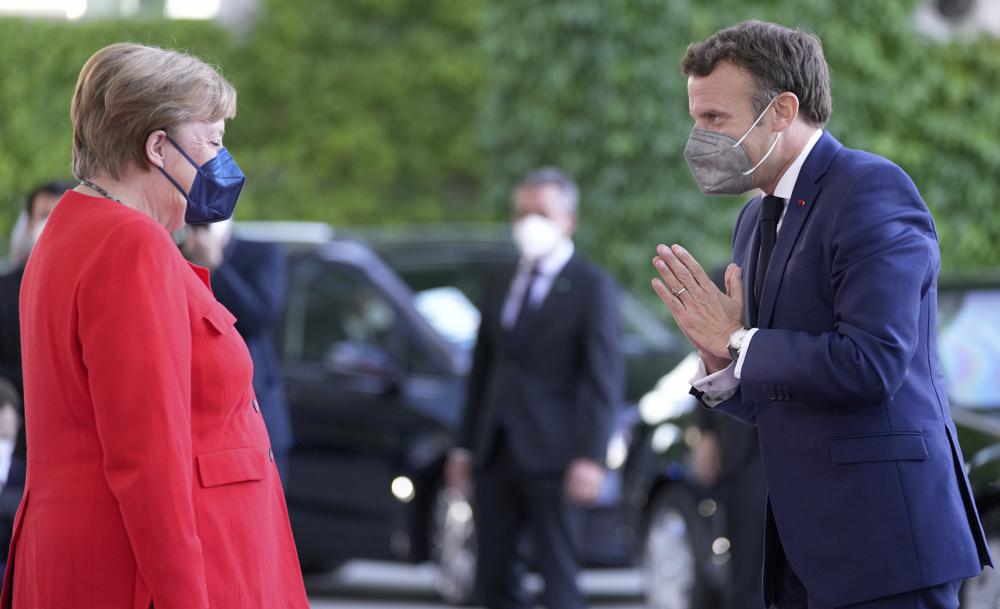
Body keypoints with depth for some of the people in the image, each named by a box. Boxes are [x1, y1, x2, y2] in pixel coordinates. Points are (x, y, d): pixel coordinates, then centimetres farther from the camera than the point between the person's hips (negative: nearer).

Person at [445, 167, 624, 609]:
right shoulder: (500, 290, 18)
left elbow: (605, 379, -9)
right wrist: (465, 447, 14)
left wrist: (591, 457, -18)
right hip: (496, 456, 7)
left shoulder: (591, 287, -2)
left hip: (550, 457, -6)